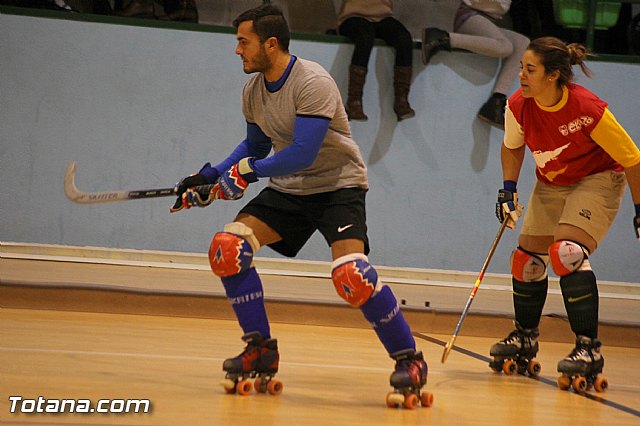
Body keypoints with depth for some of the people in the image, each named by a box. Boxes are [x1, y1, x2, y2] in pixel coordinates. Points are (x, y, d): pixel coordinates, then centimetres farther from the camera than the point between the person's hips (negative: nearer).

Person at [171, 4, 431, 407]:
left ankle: (409, 359, -12)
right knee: (227, 248, -10)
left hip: (339, 184, -7)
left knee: (350, 273, -28)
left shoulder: (313, 83, -23)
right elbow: (257, 145, 17)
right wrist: (211, 177, 8)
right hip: (288, 189, 8)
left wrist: (248, 171, -26)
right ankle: (261, 349, 2)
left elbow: (303, 154, -30)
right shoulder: (254, 89, 1)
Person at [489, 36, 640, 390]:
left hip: (598, 180, -6)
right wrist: (508, 189, -5)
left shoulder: (587, 109, -32)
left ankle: (589, 349, -21)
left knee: (567, 253, -27)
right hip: (551, 185, 6)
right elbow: (513, 147, 6)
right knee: (526, 259, 8)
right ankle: (525, 338, 33)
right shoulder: (518, 105, -17)